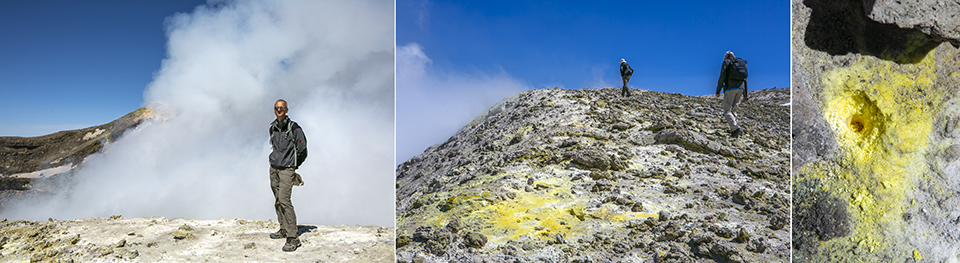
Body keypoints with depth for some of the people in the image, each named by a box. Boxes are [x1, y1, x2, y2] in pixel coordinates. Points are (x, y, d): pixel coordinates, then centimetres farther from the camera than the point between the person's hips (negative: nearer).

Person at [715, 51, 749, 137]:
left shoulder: (726, 63, 6)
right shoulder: (742, 63, 24)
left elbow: (722, 77, -6)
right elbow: (745, 80, 21)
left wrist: (718, 91, -3)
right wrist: (745, 95, 20)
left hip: (730, 88, -6)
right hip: (740, 89, 6)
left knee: (727, 111, -5)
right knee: (733, 110, 14)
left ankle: (736, 128, -24)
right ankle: (733, 130, 5)